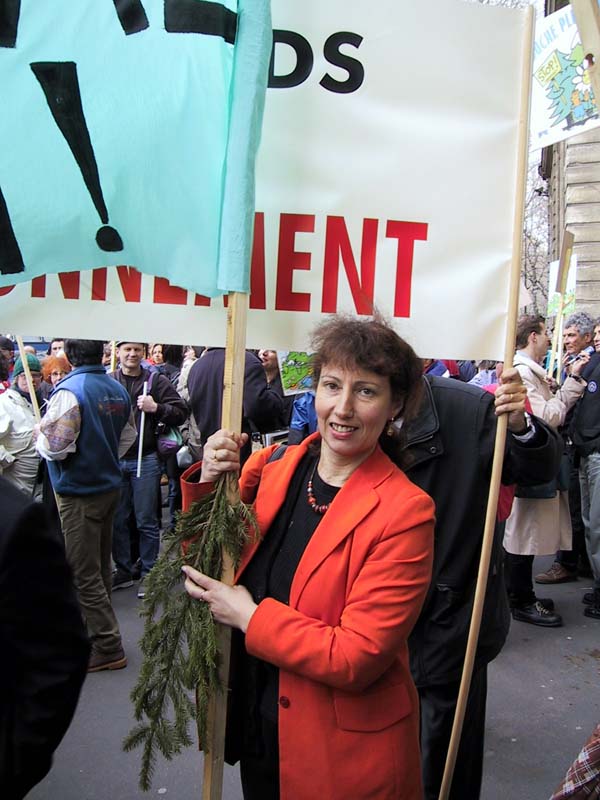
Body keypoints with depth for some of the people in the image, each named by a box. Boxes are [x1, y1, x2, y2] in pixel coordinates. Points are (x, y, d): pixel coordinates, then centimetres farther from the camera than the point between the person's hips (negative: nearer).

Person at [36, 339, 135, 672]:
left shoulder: (68, 391, -20)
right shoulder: (117, 389, 3)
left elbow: (54, 447, -21)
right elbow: (127, 437, 12)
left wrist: (40, 435, -1)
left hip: (78, 493, -8)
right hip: (109, 486, 8)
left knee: (84, 574, 2)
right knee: (100, 565, 20)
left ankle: (108, 647, 8)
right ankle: (95, 627, 36)